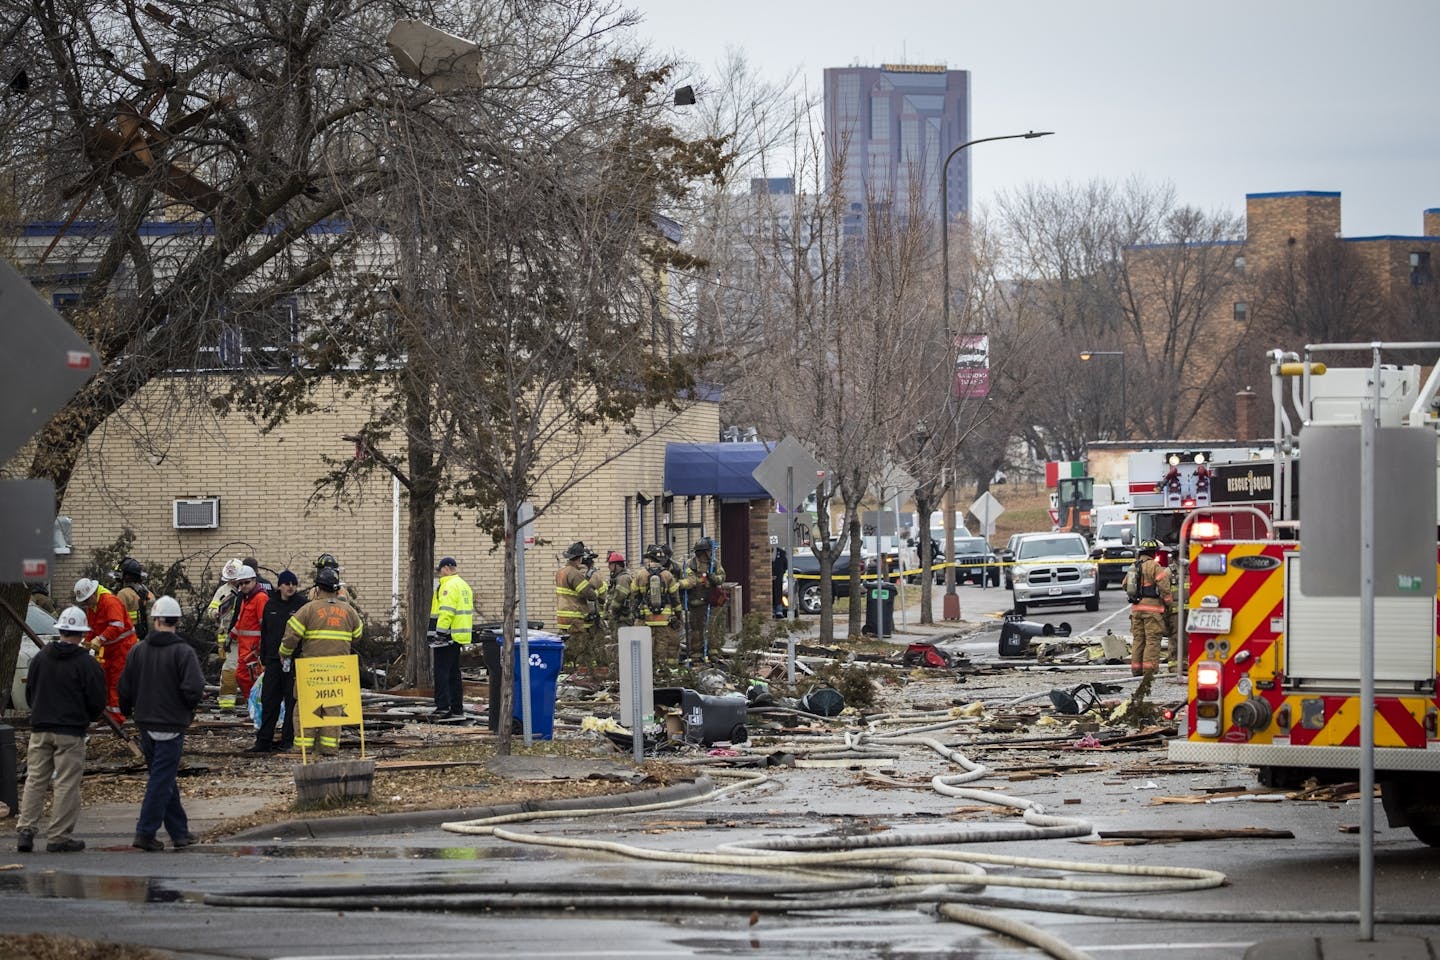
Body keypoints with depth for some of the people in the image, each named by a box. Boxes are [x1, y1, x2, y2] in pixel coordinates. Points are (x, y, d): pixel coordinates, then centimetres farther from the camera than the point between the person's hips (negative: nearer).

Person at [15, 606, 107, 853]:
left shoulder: (41, 658, 5)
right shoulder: (87, 663, -9)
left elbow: (29, 693, 13)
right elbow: (97, 702, -5)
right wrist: (85, 719, 15)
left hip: (40, 729, 4)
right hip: (71, 732, -4)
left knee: (35, 779, 10)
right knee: (67, 784, 0)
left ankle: (25, 830, 2)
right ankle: (59, 837, 0)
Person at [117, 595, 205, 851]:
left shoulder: (138, 650, 2)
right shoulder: (182, 652, -13)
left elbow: (125, 688, 6)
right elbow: (193, 689, -21)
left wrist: (129, 710, 25)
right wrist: (191, 706, 1)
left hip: (146, 724, 5)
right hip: (171, 724, -5)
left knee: (164, 779, 15)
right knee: (162, 780, -2)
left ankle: (179, 831, 22)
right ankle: (145, 832, -6)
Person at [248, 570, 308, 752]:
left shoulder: (303, 604, -3)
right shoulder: (271, 605, 12)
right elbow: (264, 633, 17)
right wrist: (263, 660, 14)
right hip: (273, 660, 5)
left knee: (292, 701, 0)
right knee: (269, 701, 5)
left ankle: (288, 740, 8)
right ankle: (264, 741, 9)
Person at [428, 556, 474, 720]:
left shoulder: (449, 586, -12)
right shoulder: (464, 586, 18)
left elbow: (446, 612, -21)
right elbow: (469, 612, 22)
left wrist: (440, 634, -21)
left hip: (447, 638, -9)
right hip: (459, 638, 9)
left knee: (441, 672, -7)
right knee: (454, 674, 12)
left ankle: (442, 705, -11)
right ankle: (457, 709, 12)